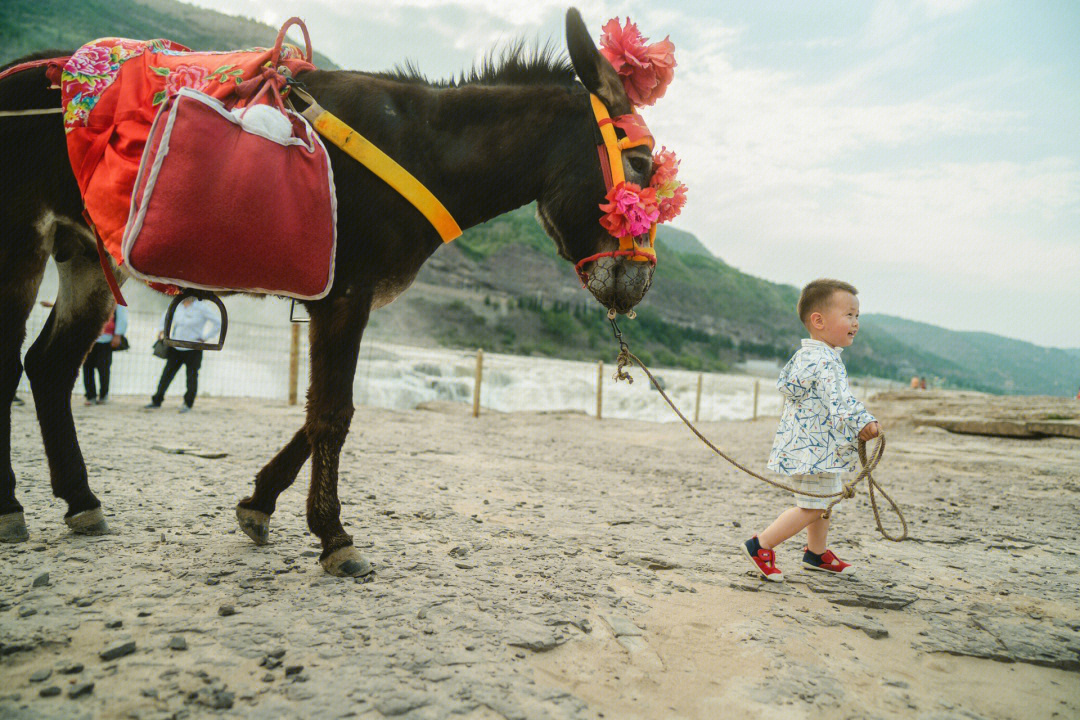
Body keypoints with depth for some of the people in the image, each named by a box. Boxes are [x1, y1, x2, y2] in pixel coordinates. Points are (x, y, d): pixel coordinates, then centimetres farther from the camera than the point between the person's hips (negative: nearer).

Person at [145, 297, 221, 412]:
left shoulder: (202, 306, -14)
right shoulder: (178, 304, 3)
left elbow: (218, 322, -14)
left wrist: (204, 338, -13)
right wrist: (162, 329, 12)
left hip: (193, 350, -5)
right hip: (176, 348, 5)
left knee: (191, 377, 5)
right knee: (167, 374, 7)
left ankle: (188, 403, 19)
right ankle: (157, 401, 16)